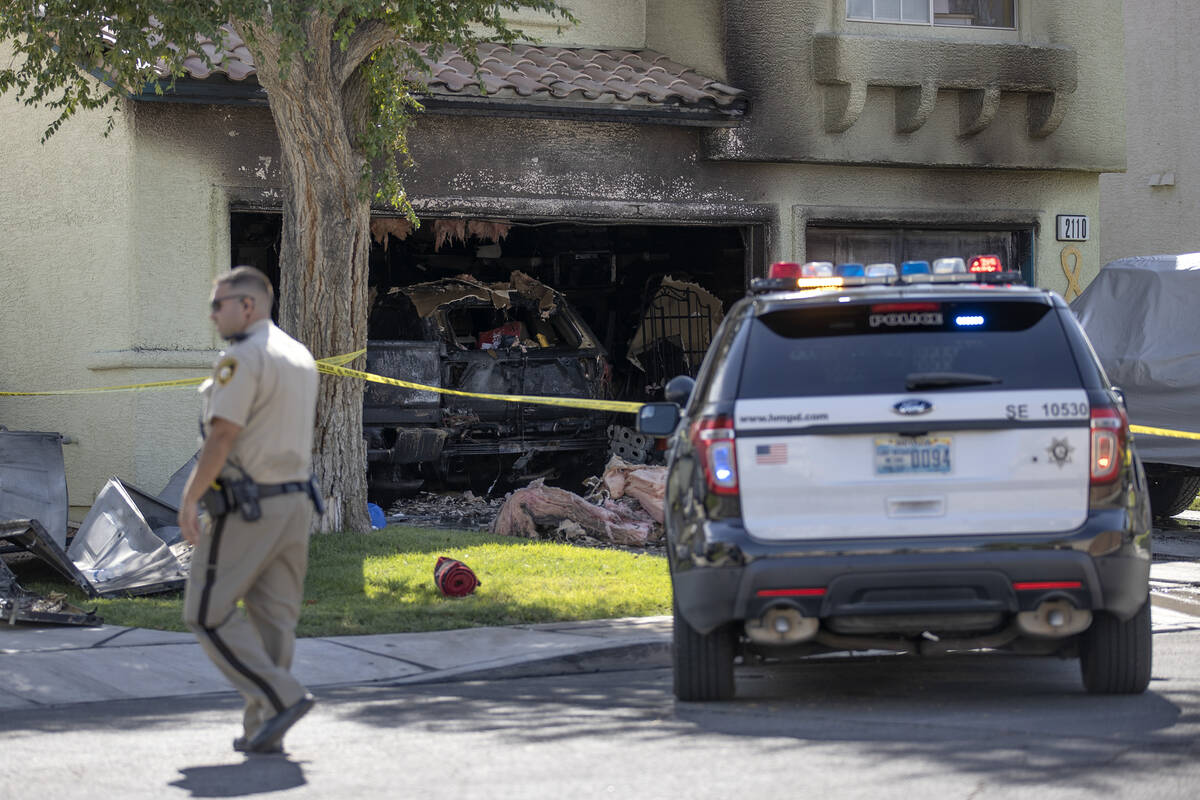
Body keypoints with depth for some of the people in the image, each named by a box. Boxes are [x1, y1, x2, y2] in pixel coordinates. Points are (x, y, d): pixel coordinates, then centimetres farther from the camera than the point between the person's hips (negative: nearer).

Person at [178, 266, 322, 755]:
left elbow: (222, 437, -20)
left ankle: (281, 697, -10)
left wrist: (189, 499, -11)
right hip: (296, 502, 8)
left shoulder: (243, 358, -15)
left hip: (246, 508, -8)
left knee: (208, 613, 0)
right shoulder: (301, 358, 14)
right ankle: (261, 730, 9)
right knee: (274, 617, 8)